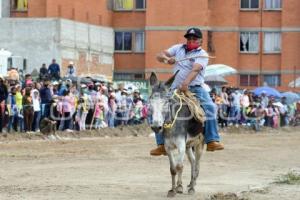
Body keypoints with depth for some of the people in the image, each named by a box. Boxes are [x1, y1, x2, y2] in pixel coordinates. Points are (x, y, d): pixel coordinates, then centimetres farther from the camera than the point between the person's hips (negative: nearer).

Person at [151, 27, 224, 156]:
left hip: (195, 88, -4)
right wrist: (166, 58, -13)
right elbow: (159, 56, 11)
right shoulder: (178, 48, 13)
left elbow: (195, 70, -21)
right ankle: (162, 145, 0)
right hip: (176, 88, 4)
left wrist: (186, 83, -37)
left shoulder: (202, 54, -3)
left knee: (209, 108, -25)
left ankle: (212, 141, -24)